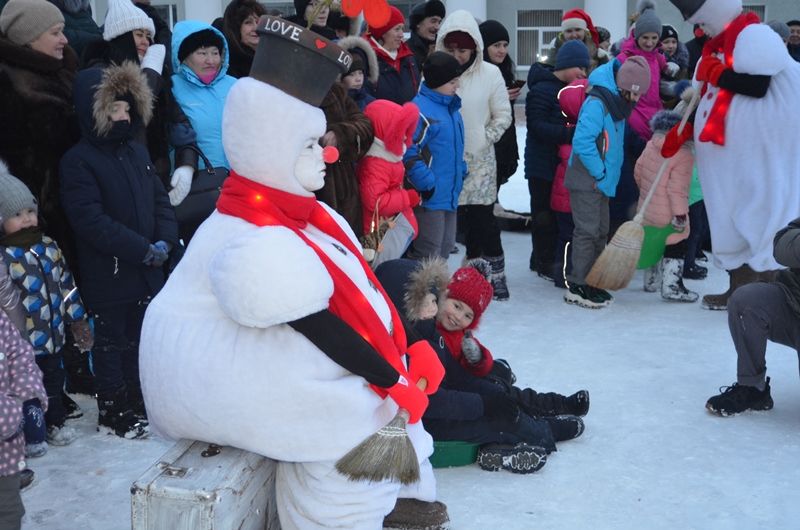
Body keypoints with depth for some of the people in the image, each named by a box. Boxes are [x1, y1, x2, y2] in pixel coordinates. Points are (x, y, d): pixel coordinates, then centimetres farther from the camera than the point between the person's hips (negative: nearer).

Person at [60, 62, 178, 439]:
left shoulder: (136, 152, 10)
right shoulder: (78, 161, -13)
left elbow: (160, 200, 10)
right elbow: (90, 219, -21)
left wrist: (165, 241, -9)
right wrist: (143, 249, -22)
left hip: (147, 271, 7)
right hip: (107, 276, -7)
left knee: (139, 337, 17)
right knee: (112, 343, 5)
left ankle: (136, 403, 31)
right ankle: (113, 414, 17)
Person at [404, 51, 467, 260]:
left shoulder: (450, 107, 15)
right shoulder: (420, 110, -17)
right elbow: (409, 153, -22)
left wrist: (461, 171, 17)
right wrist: (427, 184, -21)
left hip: (450, 195, 10)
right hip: (429, 197, -10)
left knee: (444, 248, 17)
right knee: (428, 255, -5)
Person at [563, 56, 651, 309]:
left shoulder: (616, 103, 11)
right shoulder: (597, 103, -19)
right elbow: (582, 141, -26)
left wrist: (607, 174, 11)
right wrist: (600, 173, -18)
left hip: (601, 181, 10)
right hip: (587, 181, -9)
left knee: (600, 232, 13)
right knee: (587, 232, -7)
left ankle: (592, 283, 22)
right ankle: (577, 287, 0)